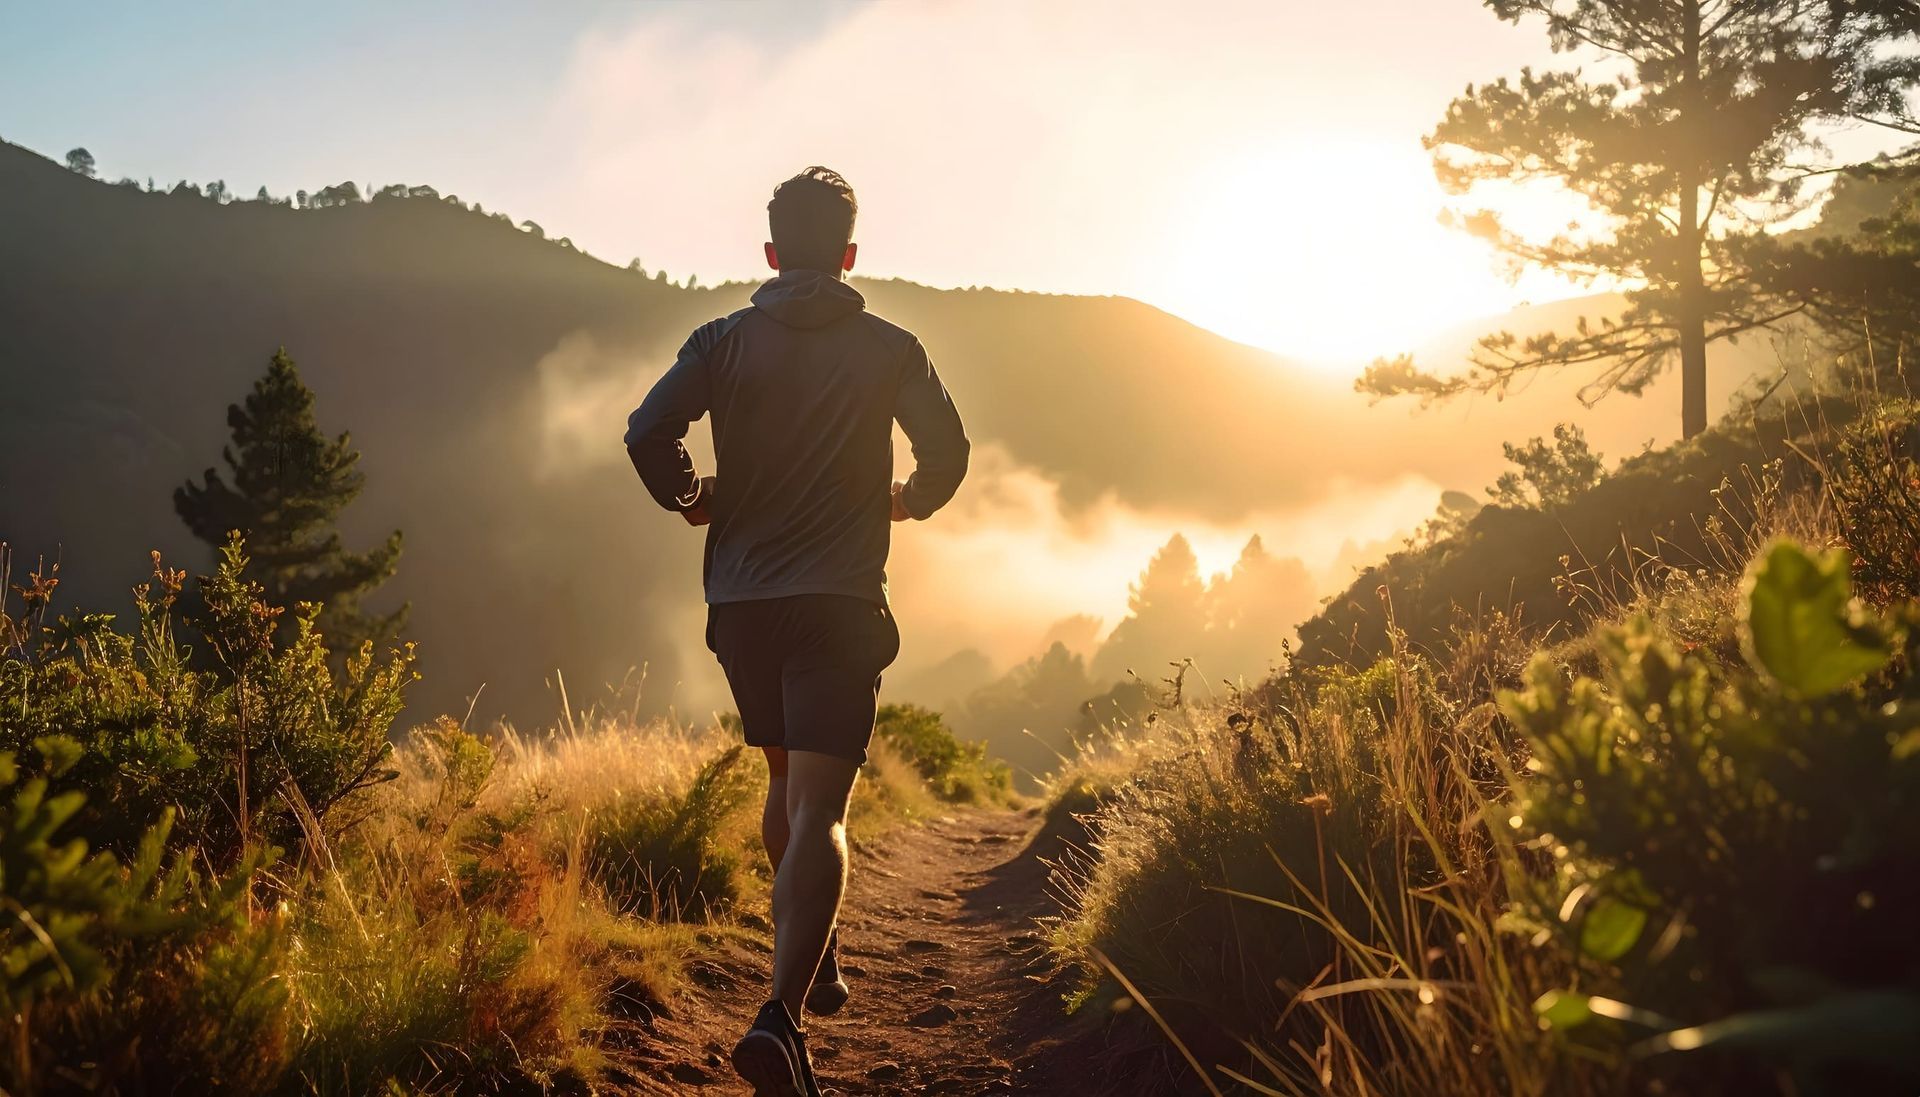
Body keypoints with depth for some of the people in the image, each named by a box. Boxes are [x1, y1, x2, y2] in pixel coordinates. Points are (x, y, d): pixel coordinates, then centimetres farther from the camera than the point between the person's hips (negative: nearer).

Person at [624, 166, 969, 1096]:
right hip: (841, 602, -3)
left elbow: (646, 435, -8)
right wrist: (907, 500, 24)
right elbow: (948, 452, 3)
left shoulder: (724, 341, 3)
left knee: (787, 782, 23)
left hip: (741, 600, 3)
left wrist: (692, 500, 10)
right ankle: (782, 1017, -25)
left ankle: (815, 961, 37)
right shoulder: (890, 349, 3)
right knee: (820, 810, -9)